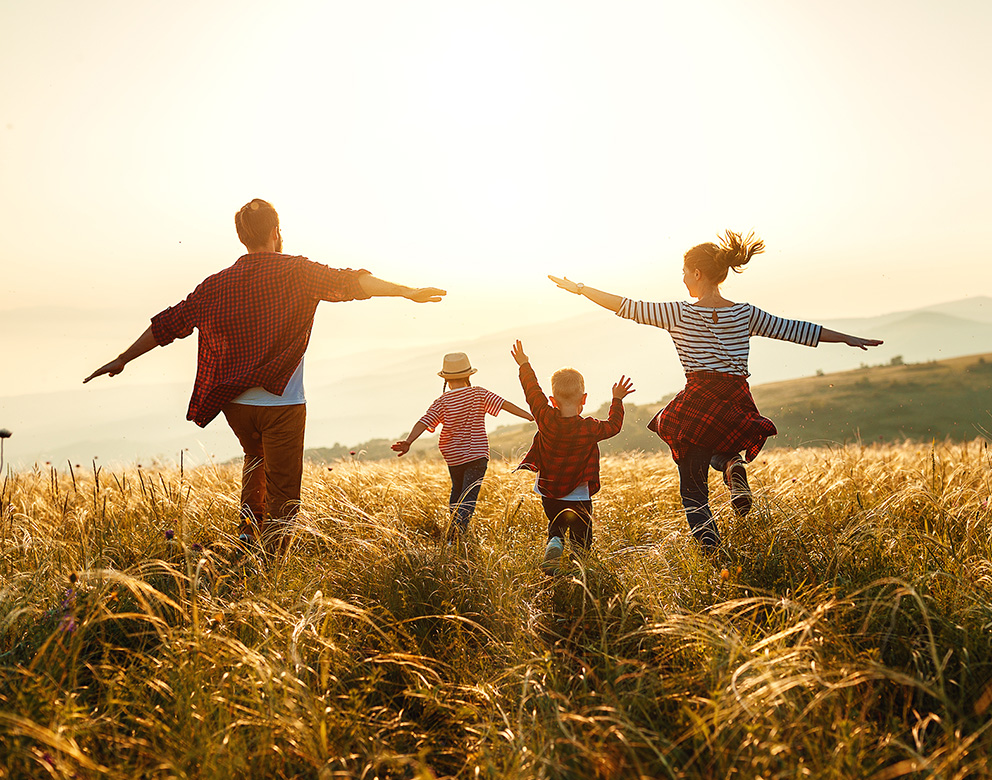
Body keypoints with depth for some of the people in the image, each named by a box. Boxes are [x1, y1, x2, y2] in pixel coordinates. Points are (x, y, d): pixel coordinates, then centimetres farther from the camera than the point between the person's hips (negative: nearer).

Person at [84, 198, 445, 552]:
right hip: (281, 403, -5)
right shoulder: (295, 271, -4)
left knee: (256, 458, 33)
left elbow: (169, 323, 11)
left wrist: (123, 359, 20)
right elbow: (347, 282, -16)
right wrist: (407, 292, -18)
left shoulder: (217, 285, 7)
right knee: (282, 497, 2)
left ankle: (249, 529, 22)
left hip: (235, 404, 5)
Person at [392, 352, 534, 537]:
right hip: (477, 454, -2)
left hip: (453, 457, 2)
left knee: (457, 490, 25)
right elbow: (505, 404, -8)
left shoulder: (442, 402, -4)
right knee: (469, 496, -6)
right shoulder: (479, 394, -4)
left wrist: (408, 442, -23)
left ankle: (454, 524, 30)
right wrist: (532, 416, -4)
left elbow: (424, 422, -16)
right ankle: (459, 524, -27)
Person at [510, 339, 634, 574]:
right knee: (581, 537, 10)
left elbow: (533, 392, 1)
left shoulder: (546, 419, -13)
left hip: (548, 493, 3)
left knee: (556, 528, 22)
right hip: (578, 497, -2)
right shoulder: (589, 428, -16)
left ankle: (553, 546, -8)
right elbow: (614, 425, 4)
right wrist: (617, 400, 16)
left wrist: (524, 365, 14)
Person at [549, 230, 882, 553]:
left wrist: (580, 288, 9)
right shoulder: (745, 314, 6)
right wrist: (848, 338, 22)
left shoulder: (679, 314, -3)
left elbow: (627, 306, -1)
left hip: (698, 404, -3)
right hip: (738, 406, 3)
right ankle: (733, 466, 0)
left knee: (692, 488, 10)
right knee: (717, 448, 36)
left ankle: (710, 549, -11)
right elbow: (794, 329, 11)